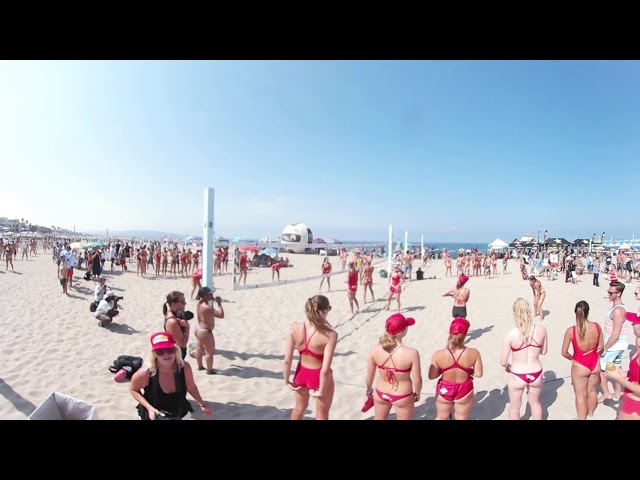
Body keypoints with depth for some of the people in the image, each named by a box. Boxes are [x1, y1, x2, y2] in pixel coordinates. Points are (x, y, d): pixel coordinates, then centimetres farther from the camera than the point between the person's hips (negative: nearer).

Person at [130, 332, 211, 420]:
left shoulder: (185, 367, -22)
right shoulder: (146, 372, -29)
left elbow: (191, 387, -2)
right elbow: (133, 389, -9)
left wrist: (202, 405, 5)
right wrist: (149, 408, -21)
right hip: (154, 415, -2)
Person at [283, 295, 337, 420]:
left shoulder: (295, 328, -19)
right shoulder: (330, 335, -30)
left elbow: (287, 360, -13)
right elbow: (325, 370, -28)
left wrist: (287, 381, 1)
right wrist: (321, 391, -13)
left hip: (301, 373, 3)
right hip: (318, 377, -3)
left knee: (299, 408, 31)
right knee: (321, 415, 22)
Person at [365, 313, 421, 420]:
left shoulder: (374, 350, -21)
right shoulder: (411, 353, -30)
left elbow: (369, 375, -7)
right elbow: (417, 380, -18)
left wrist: (369, 389, 13)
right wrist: (417, 393, 4)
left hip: (381, 393, 3)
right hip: (402, 397, -2)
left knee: (379, 418, 28)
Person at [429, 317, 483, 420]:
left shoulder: (438, 355, -24)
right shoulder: (474, 353, -23)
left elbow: (432, 376, -15)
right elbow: (478, 373, -12)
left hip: (444, 390, 0)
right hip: (464, 391, 0)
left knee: (441, 417, 25)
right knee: (461, 418, 25)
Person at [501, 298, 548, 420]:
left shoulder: (510, 334, -24)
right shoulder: (541, 329, -15)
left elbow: (503, 362, -15)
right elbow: (543, 351, 2)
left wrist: (507, 366, 8)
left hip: (517, 376, -3)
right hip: (536, 375, 3)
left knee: (514, 407, 23)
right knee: (535, 402, 31)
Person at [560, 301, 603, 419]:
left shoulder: (571, 331, -25)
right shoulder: (597, 326, -15)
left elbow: (564, 353, -15)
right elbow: (601, 346, 2)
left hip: (580, 366, -5)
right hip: (595, 363, 5)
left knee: (580, 395, 15)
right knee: (592, 390, 28)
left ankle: (582, 418, 32)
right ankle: (590, 414, 51)